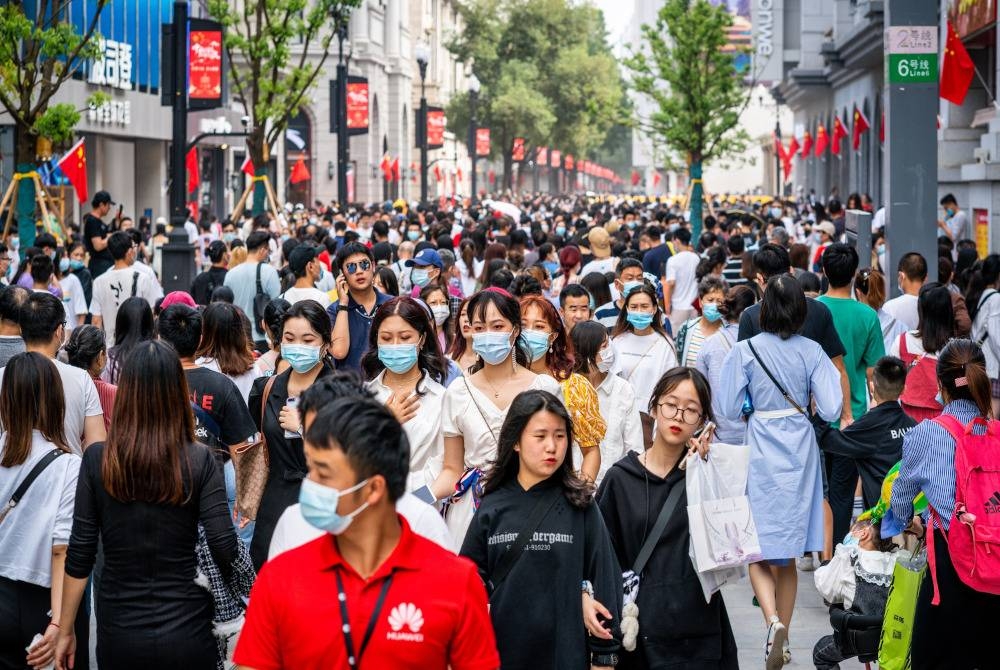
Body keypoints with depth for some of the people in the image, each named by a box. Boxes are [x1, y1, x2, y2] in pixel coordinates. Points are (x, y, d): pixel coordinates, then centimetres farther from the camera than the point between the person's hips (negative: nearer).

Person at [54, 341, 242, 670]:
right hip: (187, 634, -1)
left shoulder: (97, 459, -8)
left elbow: (79, 554, -5)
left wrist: (65, 630, 4)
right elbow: (224, 549, -13)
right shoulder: (199, 461, -10)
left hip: (119, 634, 1)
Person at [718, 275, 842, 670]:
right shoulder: (812, 352, -4)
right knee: (788, 555, 14)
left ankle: (773, 620, -20)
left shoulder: (745, 351, -9)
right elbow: (830, 411, -6)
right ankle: (780, 636, 20)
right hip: (800, 452, 3)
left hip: (761, 452, -2)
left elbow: (729, 409, -6)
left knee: (758, 549, 5)